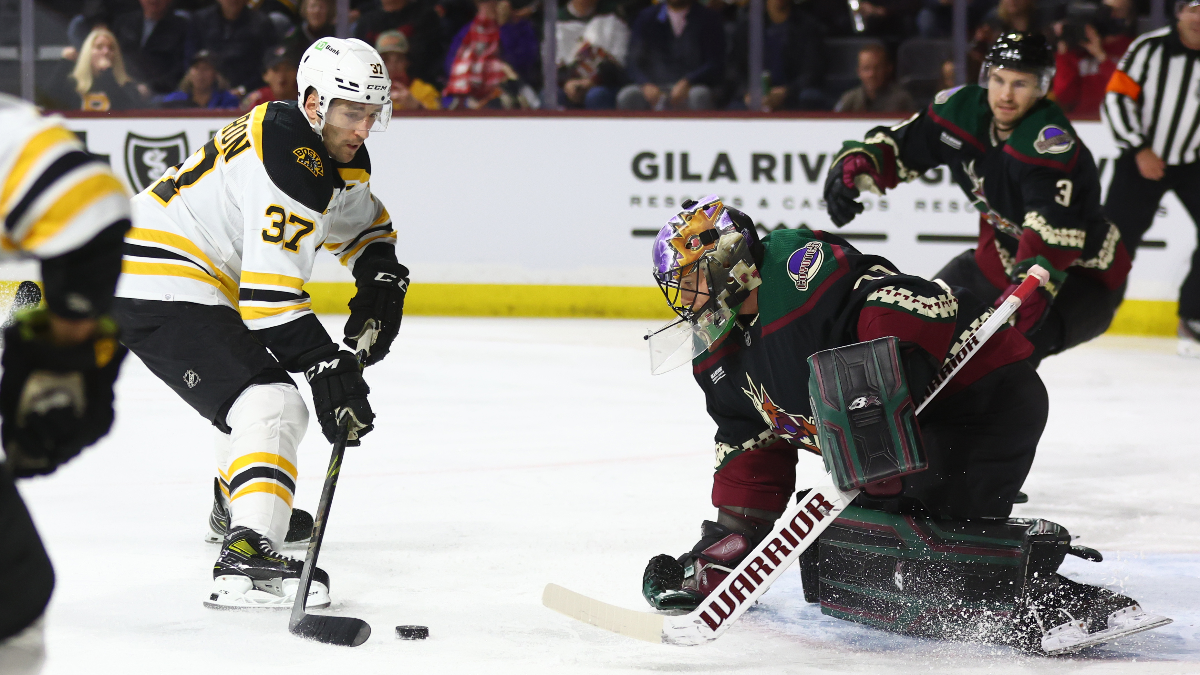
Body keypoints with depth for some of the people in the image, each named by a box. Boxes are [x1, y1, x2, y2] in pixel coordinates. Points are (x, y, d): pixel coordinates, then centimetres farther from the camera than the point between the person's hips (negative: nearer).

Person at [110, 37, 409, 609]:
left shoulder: (339, 153, 8)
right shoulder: (288, 161, -24)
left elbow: (361, 221, 29)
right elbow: (269, 292, -29)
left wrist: (381, 282, 11)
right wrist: (327, 368, -29)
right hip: (159, 289, -12)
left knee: (255, 383, 34)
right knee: (271, 406, -25)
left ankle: (236, 504, 57)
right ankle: (246, 558, -40)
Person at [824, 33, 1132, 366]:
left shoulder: (1052, 142, -33)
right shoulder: (962, 109, -10)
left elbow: (1054, 229, -47)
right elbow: (899, 146, 3)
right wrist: (855, 166, -17)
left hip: (1079, 275, -8)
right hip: (1001, 257, 8)